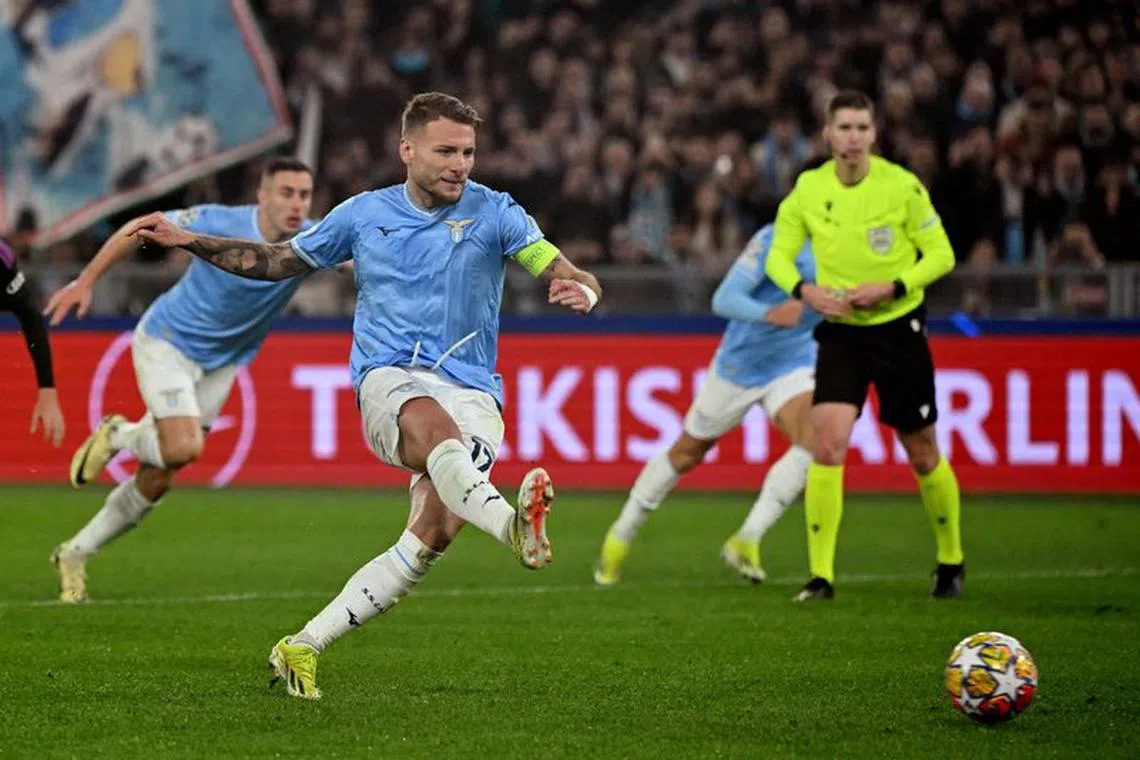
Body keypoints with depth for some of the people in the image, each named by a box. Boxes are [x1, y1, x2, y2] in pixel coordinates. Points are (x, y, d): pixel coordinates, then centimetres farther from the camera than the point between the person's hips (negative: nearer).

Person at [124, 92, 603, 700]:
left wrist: (579, 290, -28)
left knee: (434, 533, -22)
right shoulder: (364, 214, 12)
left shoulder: (494, 213, 6)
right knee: (434, 427, -39)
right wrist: (187, 241, 18)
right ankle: (513, 526, -68)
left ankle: (303, 648, -12)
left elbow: (563, 274, -4)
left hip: (471, 390, 0)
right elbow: (280, 262, 25)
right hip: (389, 378, 0)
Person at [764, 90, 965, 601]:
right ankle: (821, 575, -12)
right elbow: (778, 255, 5)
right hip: (840, 331, 1)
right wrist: (804, 289, -16)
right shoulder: (807, 190, -4)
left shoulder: (902, 186, -11)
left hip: (899, 329, -1)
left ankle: (951, 561, 31)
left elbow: (941, 254, -5)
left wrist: (893, 288, -20)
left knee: (922, 454, 9)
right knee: (826, 444, -16)